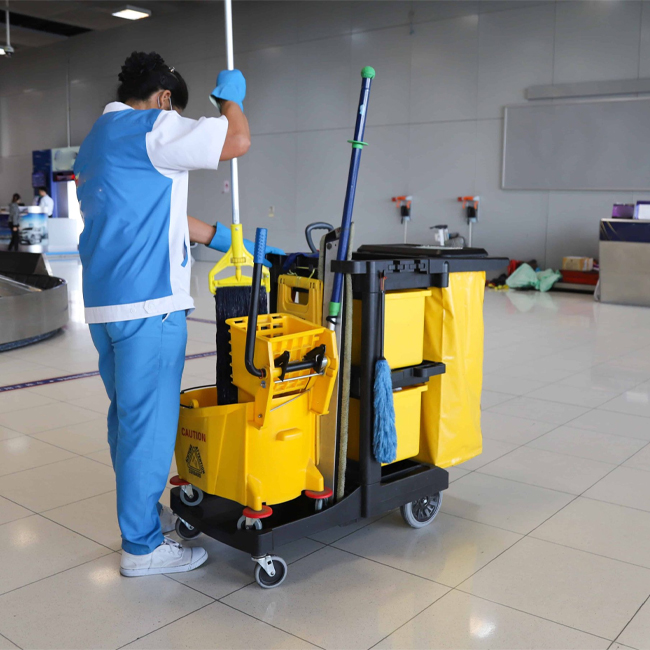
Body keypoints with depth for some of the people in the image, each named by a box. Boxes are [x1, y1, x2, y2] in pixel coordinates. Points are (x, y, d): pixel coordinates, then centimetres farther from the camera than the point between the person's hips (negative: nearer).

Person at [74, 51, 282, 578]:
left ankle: (142, 513, 34)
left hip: (104, 303, 10)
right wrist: (231, 96, 6)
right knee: (149, 422, -2)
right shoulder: (150, 128, -9)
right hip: (148, 303, -10)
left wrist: (219, 237, 28)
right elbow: (237, 141, -15)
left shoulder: (96, 140, 22)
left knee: (127, 416, 19)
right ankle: (142, 546, 8)